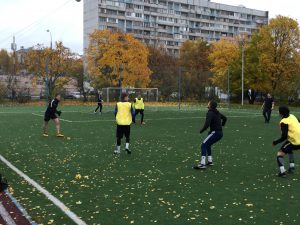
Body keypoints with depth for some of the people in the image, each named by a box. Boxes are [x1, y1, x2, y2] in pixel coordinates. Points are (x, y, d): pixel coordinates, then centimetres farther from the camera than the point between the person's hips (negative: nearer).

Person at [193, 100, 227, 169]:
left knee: (203, 145, -12)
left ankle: (202, 164, -22)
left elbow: (207, 124, -22)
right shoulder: (217, 112, 16)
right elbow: (225, 118, 33)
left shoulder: (210, 113, -12)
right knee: (207, 145, 25)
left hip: (215, 132, -9)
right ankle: (210, 161, 27)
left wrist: (201, 131, -8)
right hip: (220, 133, 9)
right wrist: (221, 126, 40)